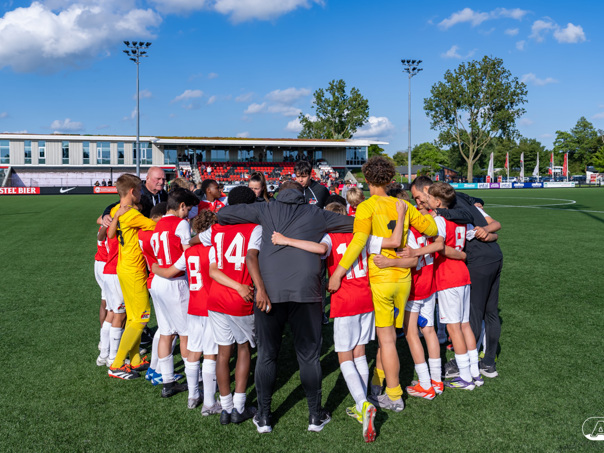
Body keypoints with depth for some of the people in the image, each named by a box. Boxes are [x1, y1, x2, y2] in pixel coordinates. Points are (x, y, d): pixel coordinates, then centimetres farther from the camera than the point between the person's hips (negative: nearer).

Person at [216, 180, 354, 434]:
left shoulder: (265, 210, 13)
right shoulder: (316, 214, 14)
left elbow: (223, 214, 15)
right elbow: (354, 223, 22)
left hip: (269, 290, 0)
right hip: (305, 291, 0)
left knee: (266, 355, 11)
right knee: (309, 354, 10)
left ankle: (264, 417, 18)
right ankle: (316, 416, 19)